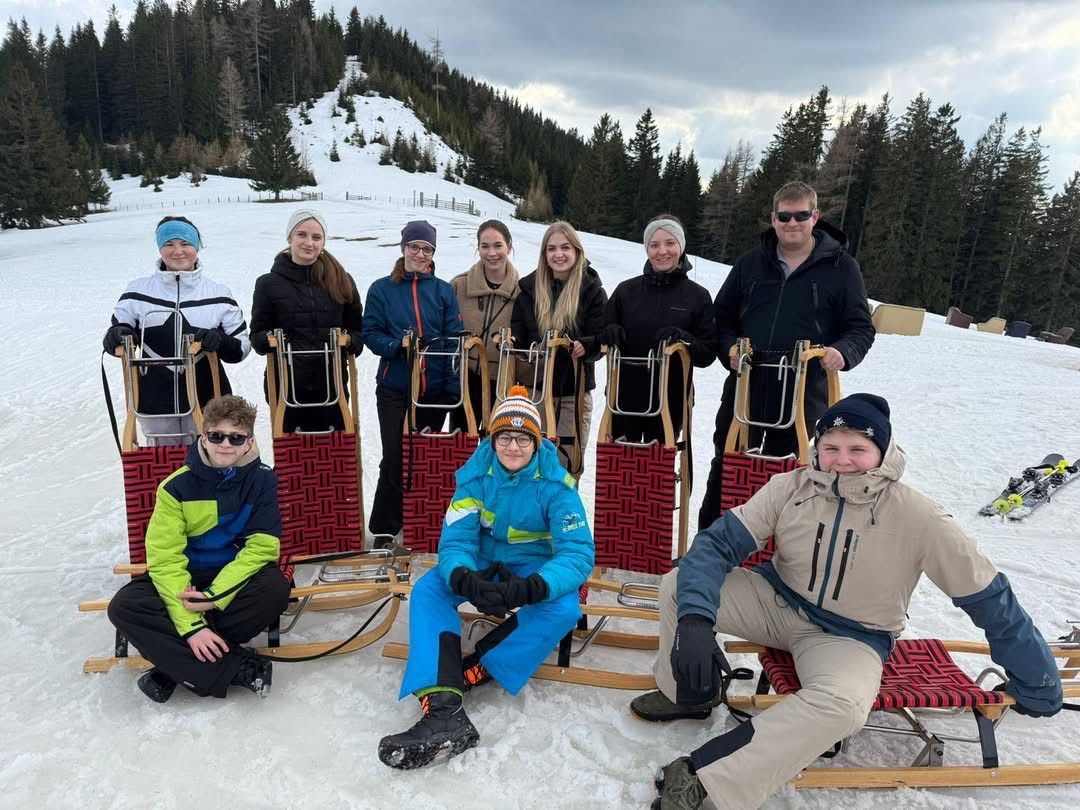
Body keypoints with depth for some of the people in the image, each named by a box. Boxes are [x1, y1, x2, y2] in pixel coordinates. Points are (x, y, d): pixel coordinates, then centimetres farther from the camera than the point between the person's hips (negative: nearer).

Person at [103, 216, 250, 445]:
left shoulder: (219, 294, 4)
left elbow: (241, 347, 4)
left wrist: (219, 341, -18)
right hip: (156, 407, 1)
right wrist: (116, 337, -13)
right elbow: (114, 339, 11)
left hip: (207, 405, 0)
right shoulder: (138, 291, 6)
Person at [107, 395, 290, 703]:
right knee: (123, 607, -24)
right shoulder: (177, 486, -13)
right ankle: (237, 668, -27)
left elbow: (261, 548, -15)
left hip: (236, 576, -1)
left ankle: (175, 666, -19)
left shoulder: (263, 481, -13)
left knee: (275, 588, -31)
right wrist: (190, 625, -25)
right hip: (185, 579, 1)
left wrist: (215, 596, -27)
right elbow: (164, 559, -16)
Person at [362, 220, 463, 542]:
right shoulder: (381, 289, 3)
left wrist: (453, 387, -6)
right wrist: (398, 346, -20)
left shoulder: (444, 291, 6)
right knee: (394, 459, -3)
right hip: (394, 390, -1)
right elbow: (371, 333, 0)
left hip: (435, 391, 2)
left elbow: (454, 340, 2)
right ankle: (384, 529, 12)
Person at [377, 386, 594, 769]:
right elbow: (456, 539, -18)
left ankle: (473, 671, -25)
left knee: (565, 607, -32)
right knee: (427, 590, -24)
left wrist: (530, 588, -46)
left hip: (535, 567, -1)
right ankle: (442, 708, -37)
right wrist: (463, 579, -44)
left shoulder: (556, 484, -21)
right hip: (483, 561, 2)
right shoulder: (475, 474, -15)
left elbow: (578, 552, -26)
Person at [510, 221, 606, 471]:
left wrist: (585, 347, -27)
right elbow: (517, 332, 10)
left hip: (574, 388, -2)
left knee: (568, 461, 5)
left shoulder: (592, 289, -3)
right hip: (535, 387, 2)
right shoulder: (529, 287, 5)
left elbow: (603, 338, -7)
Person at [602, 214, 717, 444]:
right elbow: (602, 338, 9)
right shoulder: (626, 290, 4)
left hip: (669, 402, -1)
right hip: (623, 398, 1)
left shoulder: (698, 296, 0)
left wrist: (682, 339, -21)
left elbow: (708, 353, -1)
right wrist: (611, 333, -14)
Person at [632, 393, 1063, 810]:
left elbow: (989, 598, -9)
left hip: (850, 638, -2)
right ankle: (690, 694, 10)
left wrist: (1036, 685, 0)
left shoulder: (917, 517, -20)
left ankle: (704, 774, -29)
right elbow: (717, 543, -16)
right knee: (678, 586, -15)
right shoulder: (790, 488, -16)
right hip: (778, 602, 3)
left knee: (843, 705, -36)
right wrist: (695, 618, -31)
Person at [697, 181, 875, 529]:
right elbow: (722, 315, 15)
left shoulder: (841, 267, 3)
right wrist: (730, 347, -5)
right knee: (725, 470, 8)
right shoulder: (751, 262, 9)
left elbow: (861, 328, 4)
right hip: (745, 387, 2)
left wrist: (843, 352, -18)